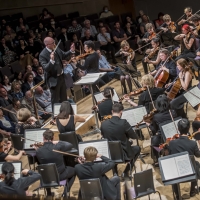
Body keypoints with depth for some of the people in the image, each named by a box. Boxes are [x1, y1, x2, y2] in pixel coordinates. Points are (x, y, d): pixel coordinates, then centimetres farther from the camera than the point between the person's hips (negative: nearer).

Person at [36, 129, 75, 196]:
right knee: (73, 170, 29)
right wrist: (59, 142, 4)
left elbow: (41, 162, -2)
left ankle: (48, 193, 42)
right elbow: (70, 145, -6)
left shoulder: (38, 151, -20)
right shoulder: (58, 147, -25)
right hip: (60, 175, -2)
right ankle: (66, 192, 19)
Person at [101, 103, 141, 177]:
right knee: (137, 148, 28)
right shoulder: (124, 123, -22)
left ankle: (115, 172, 30)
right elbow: (134, 136, -11)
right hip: (124, 154, -3)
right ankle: (126, 172, 21)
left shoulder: (104, 124, -11)